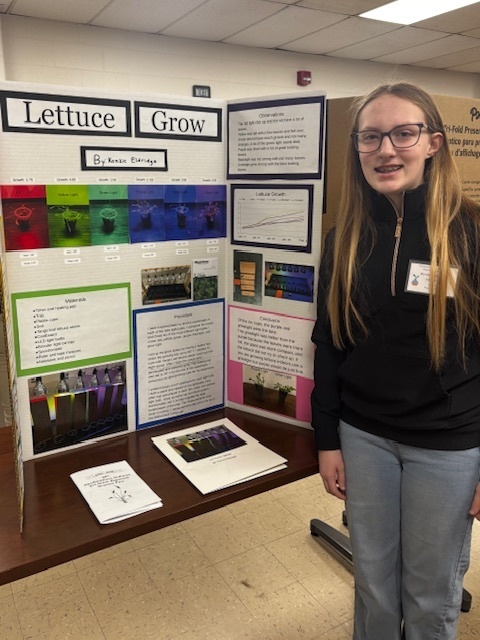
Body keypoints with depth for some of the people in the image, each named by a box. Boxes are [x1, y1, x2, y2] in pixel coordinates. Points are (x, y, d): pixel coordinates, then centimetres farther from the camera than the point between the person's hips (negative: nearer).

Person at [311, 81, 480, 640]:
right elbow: (329, 343, 3)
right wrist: (327, 440, 3)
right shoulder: (346, 237, 0)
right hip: (363, 436, 3)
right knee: (372, 580, 20)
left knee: (431, 593, 17)